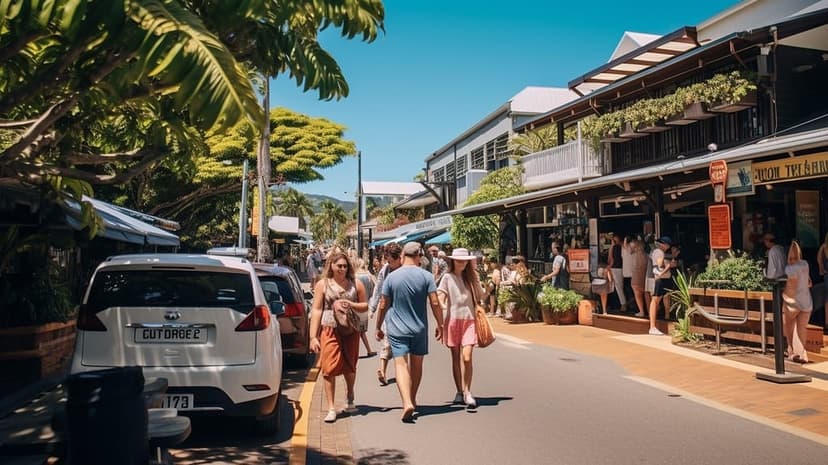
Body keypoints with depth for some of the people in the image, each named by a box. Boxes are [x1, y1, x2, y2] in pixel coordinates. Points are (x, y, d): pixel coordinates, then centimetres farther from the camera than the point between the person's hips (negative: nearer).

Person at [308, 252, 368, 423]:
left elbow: (365, 306, 11)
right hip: (329, 330, -2)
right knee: (330, 369, -6)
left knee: (350, 367, 13)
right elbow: (317, 310, 0)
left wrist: (351, 304, -9)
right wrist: (313, 337, -5)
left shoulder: (356, 284, 6)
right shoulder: (323, 284, 2)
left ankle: (350, 399, 38)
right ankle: (331, 409, 1)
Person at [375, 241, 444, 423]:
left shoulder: (391, 277, -4)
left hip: (397, 329, -1)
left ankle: (407, 402, -23)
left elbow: (383, 305, 0)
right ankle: (412, 400, 32)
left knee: (401, 365, -5)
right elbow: (435, 303, -8)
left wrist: (378, 327, 11)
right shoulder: (426, 276, -5)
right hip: (419, 329, 2)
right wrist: (440, 324, 4)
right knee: (416, 365, 17)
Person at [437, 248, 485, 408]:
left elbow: (479, 296, 7)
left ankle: (467, 392, -1)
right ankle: (459, 391, 22)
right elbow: (440, 297, -4)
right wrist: (442, 305, -24)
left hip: (469, 320, 0)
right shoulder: (448, 277, 2)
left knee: (467, 357, -13)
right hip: (453, 320, 0)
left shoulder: (472, 277, 8)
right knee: (455, 358, 8)